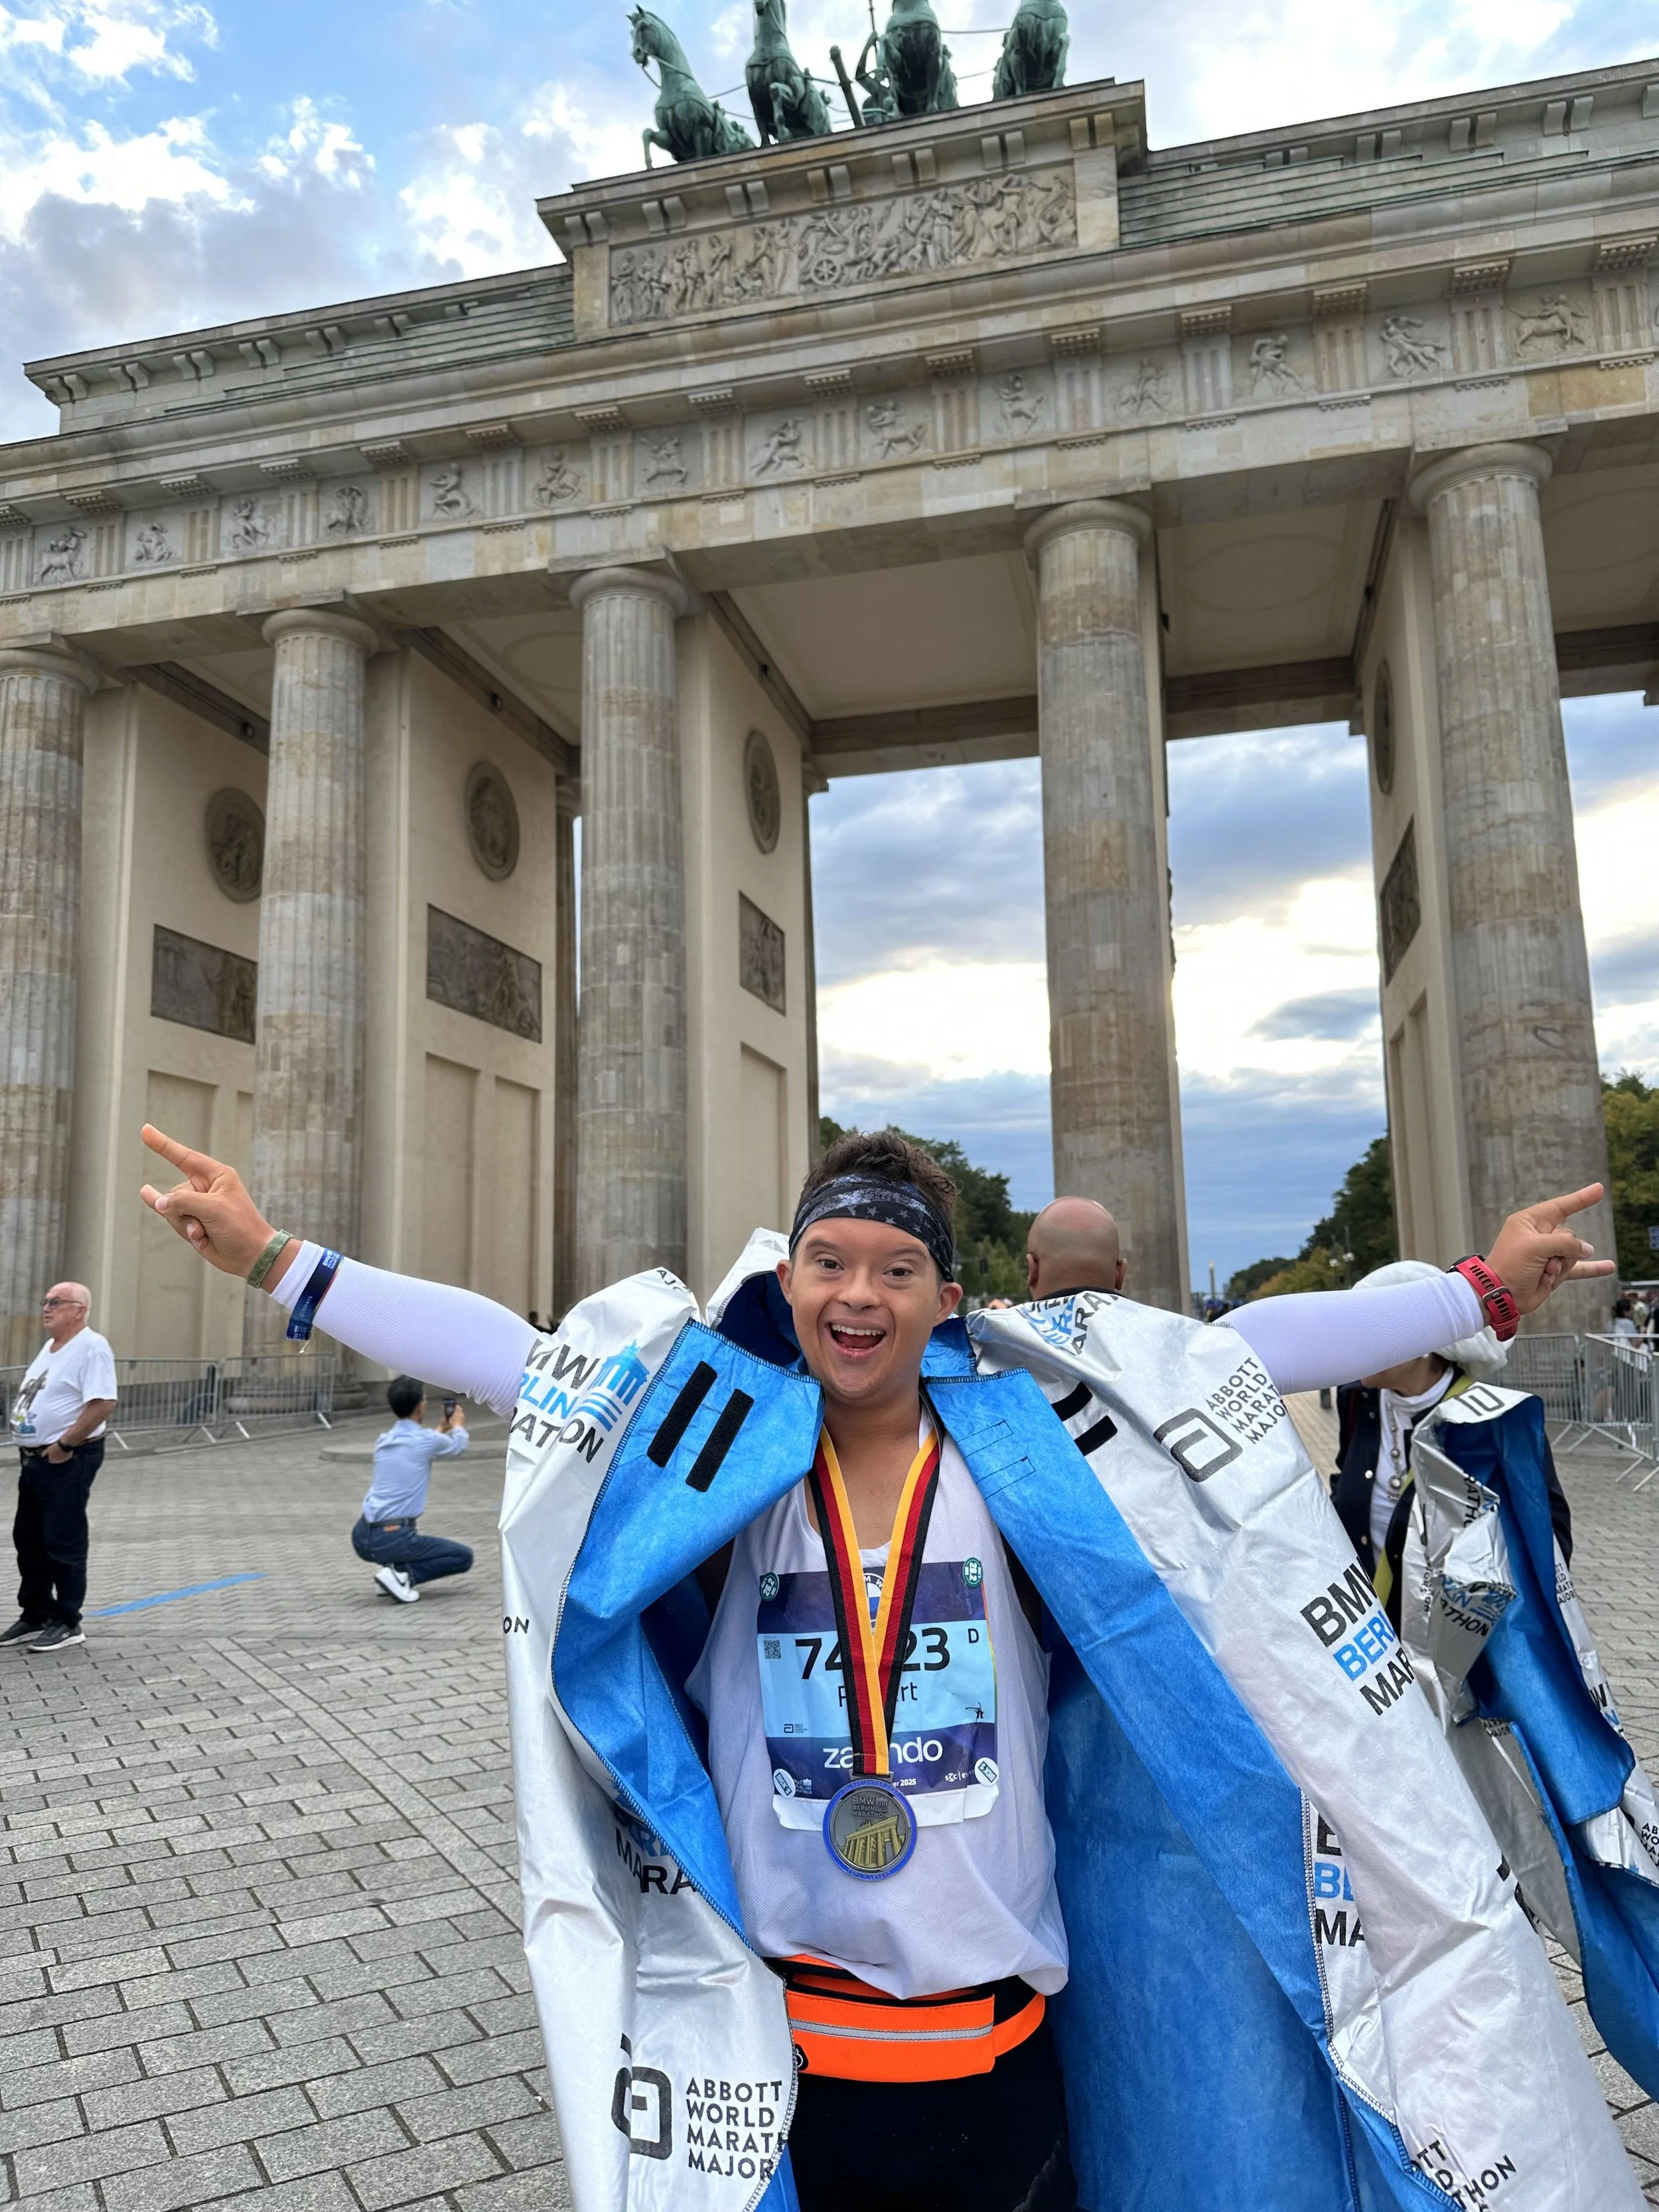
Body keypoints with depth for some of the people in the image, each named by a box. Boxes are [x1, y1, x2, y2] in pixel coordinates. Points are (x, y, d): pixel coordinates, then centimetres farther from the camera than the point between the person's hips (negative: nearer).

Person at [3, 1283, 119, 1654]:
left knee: (63, 1544, -3)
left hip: (68, 1460, -10)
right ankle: (35, 1617, 26)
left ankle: (68, 1624, 7)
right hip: (34, 1458, 10)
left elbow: (103, 1404, -24)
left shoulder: (91, 1347, -15)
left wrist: (63, 1445, -21)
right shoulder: (49, 1347, 15)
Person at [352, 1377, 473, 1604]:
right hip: (391, 1540, -7)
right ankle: (402, 1574, -10)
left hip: (361, 1537, 7)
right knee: (464, 1557, 7)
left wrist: (441, 1429, 47)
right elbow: (458, 1445, 16)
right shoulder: (427, 1441, -8)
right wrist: (458, 1425, 38)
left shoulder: (383, 1440, 10)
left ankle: (391, 1566, 14)